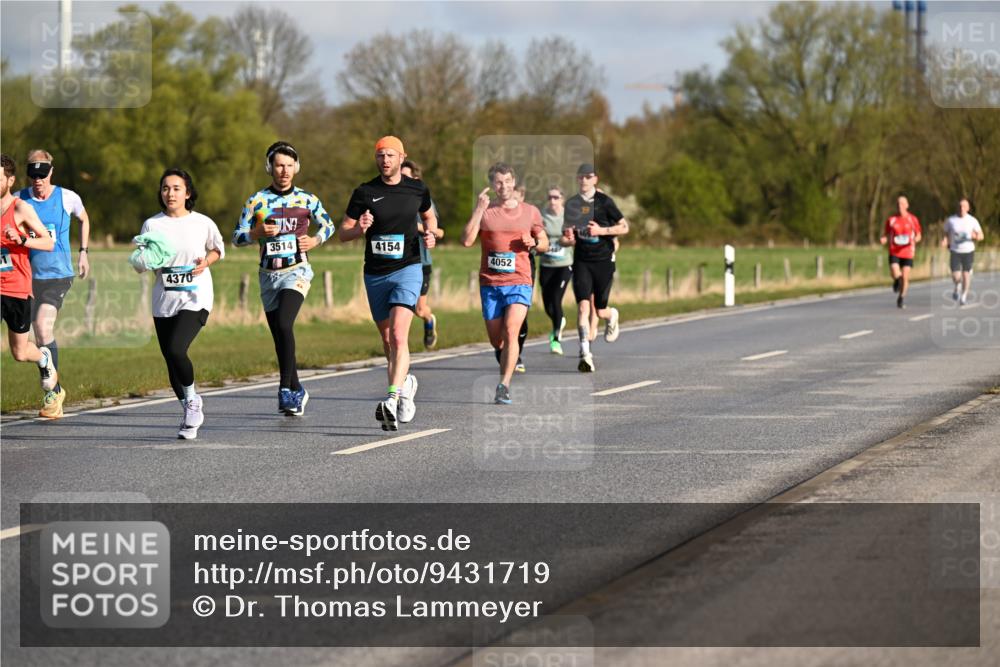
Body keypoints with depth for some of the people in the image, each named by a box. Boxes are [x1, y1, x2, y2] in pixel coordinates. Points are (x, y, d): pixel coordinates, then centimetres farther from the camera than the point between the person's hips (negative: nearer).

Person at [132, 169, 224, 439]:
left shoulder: (203, 223, -1)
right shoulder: (152, 225, 3)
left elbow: (218, 248, 16)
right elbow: (140, 263, 6)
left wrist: (207, 261, -3)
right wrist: (146, 260, -16)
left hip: (195, 298, -3)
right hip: (163, 302, 4)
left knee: (176, 350, -23)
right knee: (171, 361, 6)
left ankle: (193, 400, 2)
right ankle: (190, 415, 25)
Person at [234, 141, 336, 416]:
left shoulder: (306, 199, 3)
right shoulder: (257, 201, 3)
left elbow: (328, 225, 18)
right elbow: (237, 237, 4)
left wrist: (316, 240, -2)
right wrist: (259, 232, -14)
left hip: (297, 271, -3)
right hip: (268, 274, 3)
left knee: (284, 325, -24)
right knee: (279, 336, 6)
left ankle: (286, 389, -20)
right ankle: (297, 391, 22)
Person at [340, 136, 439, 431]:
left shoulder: (417, 189, 3)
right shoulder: (364, 193, 0)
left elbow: (428, 215, 23)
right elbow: (343, 233, 3)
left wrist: (431, 234, 2)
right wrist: (360, 228, -19)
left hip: (407, 269, -2)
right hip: (375, 274, 3)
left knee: (398, 335, -20)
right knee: (388, 341, 12)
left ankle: (392, 400, -29)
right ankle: (405, 383, 39)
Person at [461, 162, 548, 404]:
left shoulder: (530, 212, 8)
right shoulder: (485, 212, 4)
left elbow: (544, 243, 18)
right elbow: (467, 241, -8)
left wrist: (534, 243, -5)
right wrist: (478, 210, -13)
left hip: (519, 282, -1)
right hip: (490, 284, 1)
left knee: (510, 332, -19)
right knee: (496, 340, 8)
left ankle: (504, 387, -20)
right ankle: (508, 362, 42)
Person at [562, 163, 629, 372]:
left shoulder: (604, 201, -4)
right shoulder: (572, 204, 7)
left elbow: (624, 227, -3)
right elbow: (567, 234, 17)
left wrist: (601, 230, -16)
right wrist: (566, 239, -7)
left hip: (603, 260, -2)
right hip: (581, 261, 2)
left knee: (600, 311, 3)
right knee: (583, 306, -15)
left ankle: (612, 316, 42)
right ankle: (585, 354, -17)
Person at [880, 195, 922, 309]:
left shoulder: (912, 219, 2)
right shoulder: (891, 220, 3)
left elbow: (919, 235, 8)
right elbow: (887, 235, 10)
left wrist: (916, 239, -15)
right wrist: (883, 240, -13)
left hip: (908, 253, 0)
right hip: (894, 252, 0)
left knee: (905, 277, -2)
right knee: (895, 275, -18)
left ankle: (901, 299, 18)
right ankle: (896, 282, 21)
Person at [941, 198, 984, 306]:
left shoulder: (972, 221, -4)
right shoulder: (950, 220, -3)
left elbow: (981, 236, 3)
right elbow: (946, 233, 11)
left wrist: (975, 236, -21)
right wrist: (945, 241, -11)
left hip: (968, 251, 0)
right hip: (955, 251, 0)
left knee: (966, 274, -2)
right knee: (955, 276, -9)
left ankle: (964, 296, 17)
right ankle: (957, 287, 26)